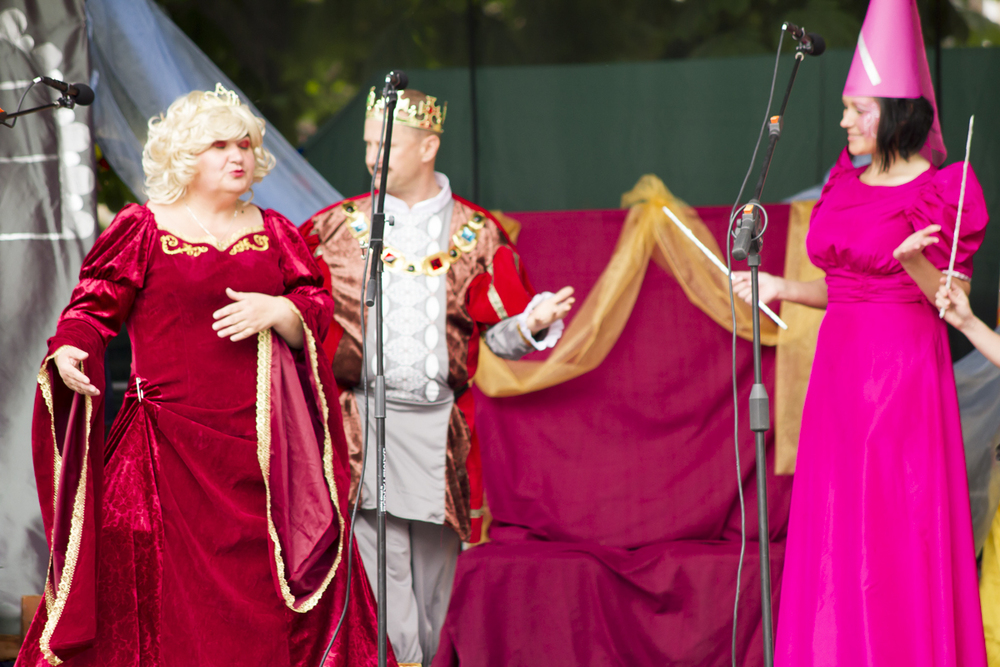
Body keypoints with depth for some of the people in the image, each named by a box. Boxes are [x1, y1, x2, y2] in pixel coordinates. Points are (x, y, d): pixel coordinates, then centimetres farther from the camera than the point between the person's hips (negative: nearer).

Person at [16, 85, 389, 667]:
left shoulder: (273, 232, 15)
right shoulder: (143, 230, 4)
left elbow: (319, 316, 11)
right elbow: (93, 308, 1)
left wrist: (278, 311, -10)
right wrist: (68, 354, -20)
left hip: (262, 440, 3)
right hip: (170, 439, -3)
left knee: (264, 593, 0)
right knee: (168, 593, -5)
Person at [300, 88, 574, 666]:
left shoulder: (476, 236, 7)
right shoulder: (337, 227, 8)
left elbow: (499, 334, 7)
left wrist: (532, 324, -13)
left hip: (439, 430, 1)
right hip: (363, 422, -1)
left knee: (431, 581, 8)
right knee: (381, 583, -11)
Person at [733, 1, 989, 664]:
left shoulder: (942, 191, -7)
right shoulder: (847, 182, 13)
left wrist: (914, 262, -27)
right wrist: (784, 289, 11)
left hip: (903, 375, -7)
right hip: (839, 368, 7)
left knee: (902, 543, -5)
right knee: (835, 542, 6)